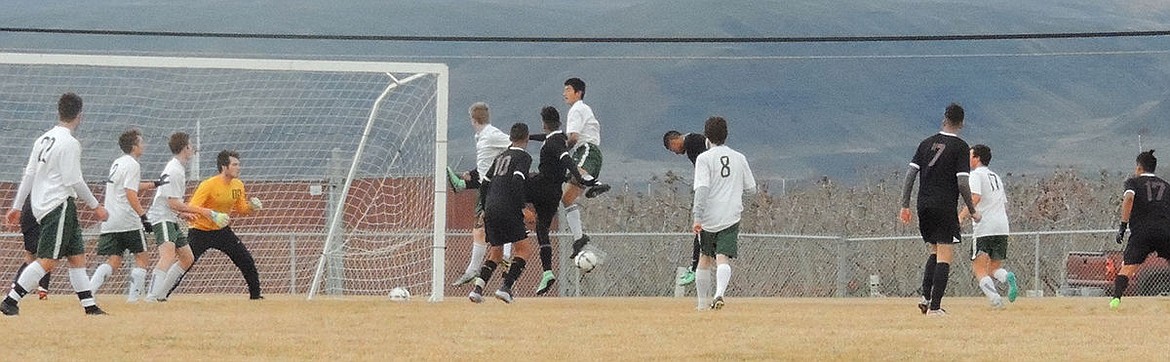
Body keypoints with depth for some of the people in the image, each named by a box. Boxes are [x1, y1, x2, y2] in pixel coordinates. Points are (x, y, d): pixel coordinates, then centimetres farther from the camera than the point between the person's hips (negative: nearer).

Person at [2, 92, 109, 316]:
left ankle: (90, 305, 10)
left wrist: (17, 207, 18)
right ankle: (10, 301, -16)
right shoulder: (69, 143, -13)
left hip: (41, 205, 10)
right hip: (59, 205, -10)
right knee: (48, 260, -12)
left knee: (77, 256, 11)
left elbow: (28, 175, 14)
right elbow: (74, 180, -15)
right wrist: (95, 206, -7)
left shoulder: (43, 139, 13)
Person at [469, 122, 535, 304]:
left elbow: (485, 184, 21)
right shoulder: (523, 157, -1)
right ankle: (506, 287, -14)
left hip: (490, 210, 7)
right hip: (507, 210, -7)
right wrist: (521, 207, -12)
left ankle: (478, 288, 1)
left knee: (496, 251, 17)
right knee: (524, 247, 0)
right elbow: (517, 182, -17)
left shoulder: (501, 157, 21)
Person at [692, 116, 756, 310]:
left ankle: (703, 302, 23)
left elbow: (702, 188, -16)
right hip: (731, 218, 1)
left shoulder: (704, 158, -5)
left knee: (705, 258, 16)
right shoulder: (739, 158, 7)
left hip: (708, 219, -1)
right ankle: (719, 293, -35)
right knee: (723, 258, -9)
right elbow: (751, 188, 12)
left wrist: (697, 218, -18)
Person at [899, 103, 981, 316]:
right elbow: (962, 183, -11)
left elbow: (911, 173, 4)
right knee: (944, 257, -3)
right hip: (945, 208, -5)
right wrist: (972, 211, -1)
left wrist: (905, 206, 8)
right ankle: (934, 306, -10)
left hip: (924, 207, 5)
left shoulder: (927, 144, 9)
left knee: (934, 253, 20)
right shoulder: (960, 147, -5)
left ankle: (926, 297, 11)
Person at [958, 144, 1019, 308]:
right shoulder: (996, 177, 24)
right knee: (994, 268, 13)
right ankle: (1007, 278, -20)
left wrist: (961, 216, -16)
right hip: (1002, 228, 7)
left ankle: (994, 296, -30)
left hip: (984, 228, -7)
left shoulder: (976, 175, -1)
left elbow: (975, 198, -17)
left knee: (979, 269, -7)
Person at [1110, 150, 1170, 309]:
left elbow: (1129, 198, -8)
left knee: (1127, 267, -5)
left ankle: (1116, 298, -23)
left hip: (1141, 232, -2)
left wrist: (1123, 226, -10)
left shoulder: (1133, 182, 12)